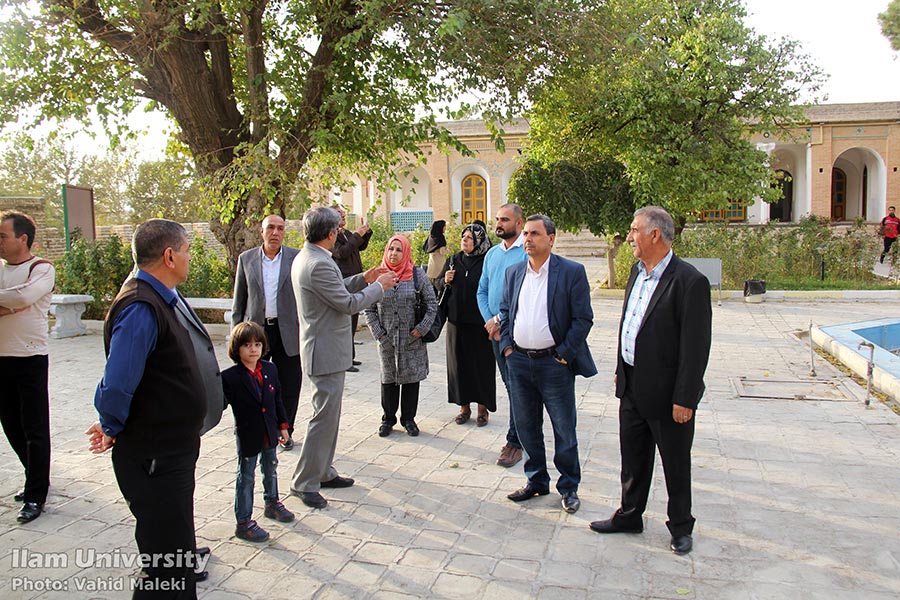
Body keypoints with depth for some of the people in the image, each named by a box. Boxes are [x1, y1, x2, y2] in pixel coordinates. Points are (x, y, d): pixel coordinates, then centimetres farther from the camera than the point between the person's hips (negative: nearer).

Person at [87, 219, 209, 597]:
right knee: (170, 569, 1)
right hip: (155, 458, -10)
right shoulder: (141, 309, -24)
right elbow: (115, 387, -29)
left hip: (173, 449, 10)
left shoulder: (162, 299, 8)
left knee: (177, 558, 24)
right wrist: (113, 430, -10)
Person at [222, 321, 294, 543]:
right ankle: (243, 522, 15)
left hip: (269, 433, 5)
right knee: (246, 478, 5)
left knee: (270, 470, 23)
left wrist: (283, 425, 11)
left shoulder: (270, 369, 0)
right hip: (247, 436, -5)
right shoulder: (229, 377, -17)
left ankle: (272, 503, 45)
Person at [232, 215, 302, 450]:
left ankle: (284, 431, 23)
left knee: (289, 387, 7)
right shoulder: (246, 259, 6)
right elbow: (239, 300, 10)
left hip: (288, 332, -1)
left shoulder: (297, 257, 1)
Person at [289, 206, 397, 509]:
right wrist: (379, 286, -7)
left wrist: (363, 279, 12)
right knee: (325, 417, -3)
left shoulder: (305, 257, 10)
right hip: (327, 351, -11)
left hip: (322, 346, 11)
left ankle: (323, 472, 30)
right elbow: (349, 304, -19)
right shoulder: (319, 264, -23)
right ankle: (304, 483, 7)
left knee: (328, 414, 19)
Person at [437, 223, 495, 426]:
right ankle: (464, 406, 23)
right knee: (458, 363, 10)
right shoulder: (453, 261, 9)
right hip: (456, 322, 5)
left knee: (482, 364, 4)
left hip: (480, 323, -5)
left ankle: (482, 407, 17)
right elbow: (438, 285, 17)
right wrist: (445, 281, -5)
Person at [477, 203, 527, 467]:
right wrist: (490, 322, 0)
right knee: (509, 384, 14)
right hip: (495, 330, 7)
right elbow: (482, 291, 15)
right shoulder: (492, 254, 13)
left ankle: (514, 442, 6)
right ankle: (523, 433, 26)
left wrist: (499, 319, -15)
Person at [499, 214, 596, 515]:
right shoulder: (514, 272, 9)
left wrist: (564, 354, -11)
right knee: (526, 427, 15)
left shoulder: (572, 272, -8)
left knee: (564, 429, 6)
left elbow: (583, 318, -8)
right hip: (518, 361, 5)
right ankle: (536, 480, 31)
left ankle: (569, 487, 22)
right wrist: (507, 345, 6)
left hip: (553, 363, -5)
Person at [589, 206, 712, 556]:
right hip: (632, 387, 8)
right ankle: (629, 516, 37)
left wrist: (684, 399, -19)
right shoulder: (638, 272, 6)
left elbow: (695, 347, -20)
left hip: (666, 393, -7)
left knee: (676, 465, 12)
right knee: (633, 458, 20)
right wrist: (621, 370, 16)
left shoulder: (689, 282, -20)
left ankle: (681, 527, 31)